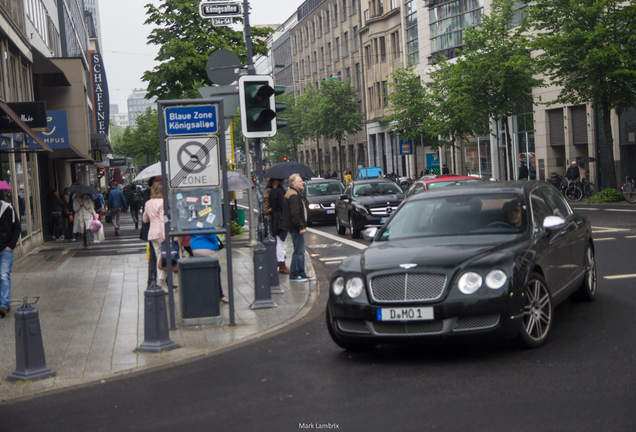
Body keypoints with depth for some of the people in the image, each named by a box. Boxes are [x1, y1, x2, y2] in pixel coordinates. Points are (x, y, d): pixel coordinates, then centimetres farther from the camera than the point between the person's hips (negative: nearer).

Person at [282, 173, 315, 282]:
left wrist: (302, 226, 23)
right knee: (298, 252, -7)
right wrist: (301, 227, -24)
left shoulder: (293, 193, 18)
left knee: (300, 251, 16)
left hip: (295, 228, 11)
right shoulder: (294, 195, -17)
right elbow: (295, 214, -24)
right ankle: (294, 275, -2)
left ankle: (302, 273, 22)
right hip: (295, 228, -11)